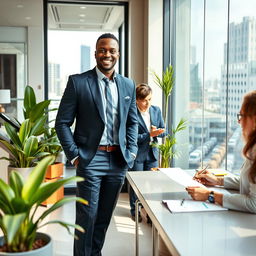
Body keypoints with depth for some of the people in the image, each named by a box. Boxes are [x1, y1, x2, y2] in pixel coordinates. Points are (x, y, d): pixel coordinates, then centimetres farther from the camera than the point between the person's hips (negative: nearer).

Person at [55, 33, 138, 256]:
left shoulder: (128, 85, 8)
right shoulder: (78, 82, -5)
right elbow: (62, 122, -4)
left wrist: (131, 151, 5)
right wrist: (74, 154, -10)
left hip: (119, 160, 4)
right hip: (91, 158, -4)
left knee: (105, 216, 16)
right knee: (87, 216, 3)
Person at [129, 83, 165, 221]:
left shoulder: (156, 110, 3)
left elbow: (162, 131, 10)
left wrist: (157, 131, -13)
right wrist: (149, 134, -24)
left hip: (152, 153, 5)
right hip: (137, 153, -4)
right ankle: (134, 210, 24)